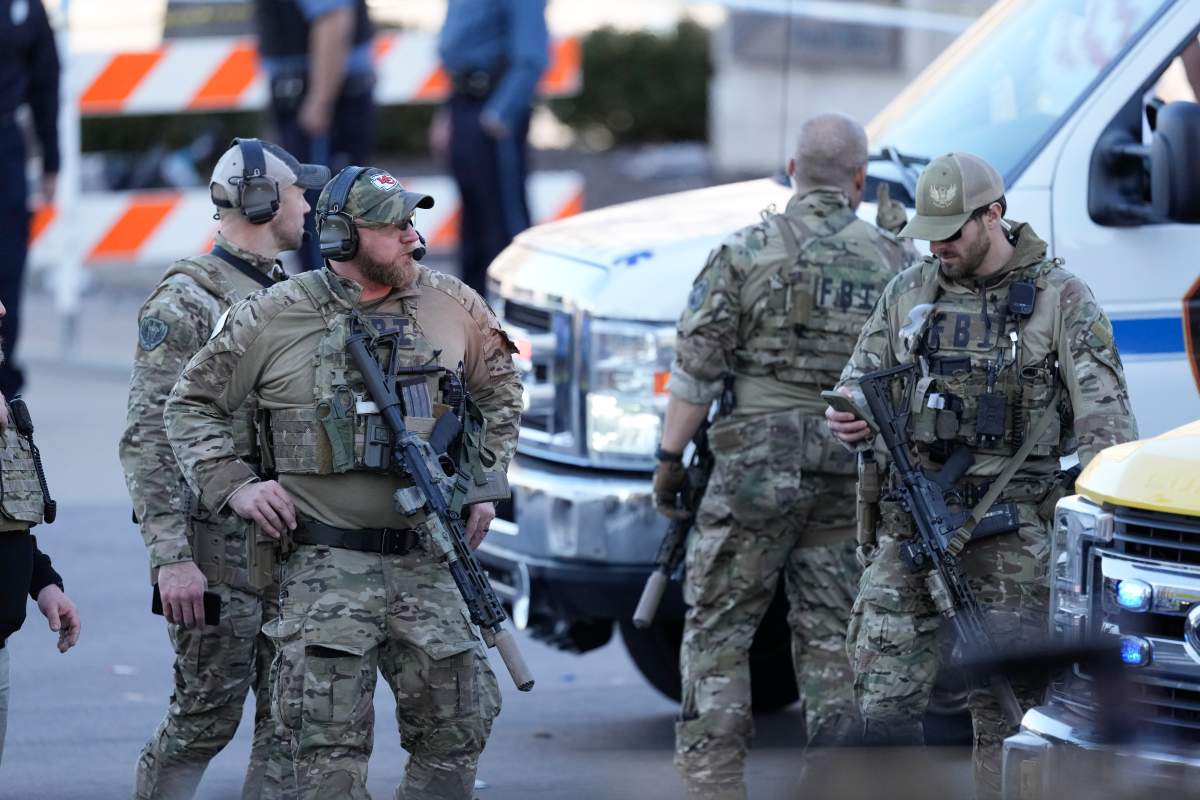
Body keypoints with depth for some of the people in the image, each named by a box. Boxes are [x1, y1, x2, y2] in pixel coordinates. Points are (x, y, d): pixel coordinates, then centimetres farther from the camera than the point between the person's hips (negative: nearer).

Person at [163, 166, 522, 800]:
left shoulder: (453, 307, 6)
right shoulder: (273, 318, -3)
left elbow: (500, 392, 24)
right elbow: (192, 404, 7)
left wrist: (486, 482, 13)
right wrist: (232, 486, -5)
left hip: (425, 564, 4)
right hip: (327, 568, -4)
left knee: (458, 730, 4)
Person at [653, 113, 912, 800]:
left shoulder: (749, 252, -7)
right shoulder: (892, 262, 4)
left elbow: (696, 368, -7)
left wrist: (671, 456, 1)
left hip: (757, 464, -3)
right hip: (851, 477, 3)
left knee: (718, 628, 5)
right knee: (831, 631, 11)